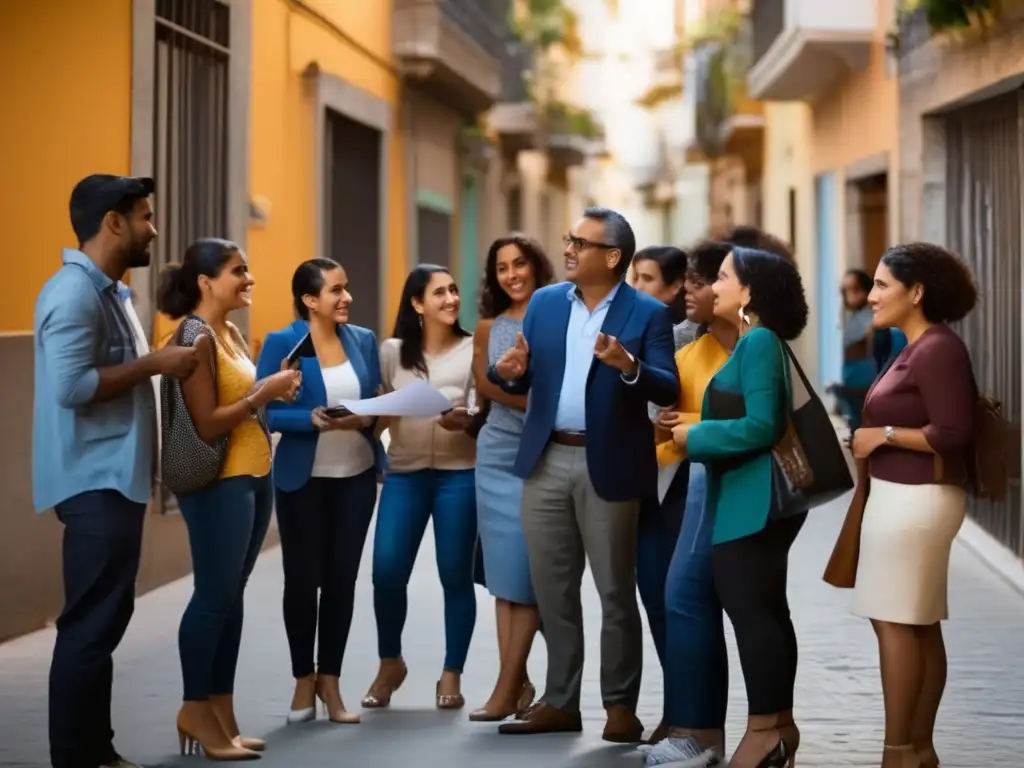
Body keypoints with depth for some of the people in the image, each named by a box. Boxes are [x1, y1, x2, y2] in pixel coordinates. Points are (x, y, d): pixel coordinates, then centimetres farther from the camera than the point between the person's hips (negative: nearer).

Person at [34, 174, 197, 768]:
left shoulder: (112, 291, 16)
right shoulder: (75, 292, -16)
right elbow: (71, 386, -24)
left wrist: (161, 363, 7)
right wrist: (153, 364, -19)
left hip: (117, 479, 10)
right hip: (95, 484, -10)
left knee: (104, 619, 13)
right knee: (91, 624, -7)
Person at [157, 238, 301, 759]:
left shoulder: (232, 333, 13)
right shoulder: (196, 339, -14)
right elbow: (206, 424, -19)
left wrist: (275, 392, 3)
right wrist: (263, 394, -16)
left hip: (253, 477, 9)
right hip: (218, 482, -9)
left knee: (231, 595, 10)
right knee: (213, 595, -4)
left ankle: (221, 713, 15)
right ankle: (196, 711, 5)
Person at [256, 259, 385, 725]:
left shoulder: (363, 340, 5)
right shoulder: (281, 343, -7)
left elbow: (377, 402, 10)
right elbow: (264, 411, -10)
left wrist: (367, 417, -12)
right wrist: (311, 419, -25)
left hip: (357, 477, 3)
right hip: (303, 479, -3)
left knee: (342, 579, 6)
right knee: (302, 579, 4)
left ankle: (330, 681, 17)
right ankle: (303, 679, 20)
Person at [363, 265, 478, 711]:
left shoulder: (472, 350, 3)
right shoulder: (393, 351, 9)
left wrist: (467, 420, -22)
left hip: (458, 472, -1)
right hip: (404, 471, 1)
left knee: (455, 575, 1)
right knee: (386, 571, -6)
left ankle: (451, 675, 12)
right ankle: (390, 663, 16)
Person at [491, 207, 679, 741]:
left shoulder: (648, 313, -5)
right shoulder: (544, 302, 8)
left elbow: (668, 391, -13)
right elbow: (522, 383, 6)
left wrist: (628, 366, -31)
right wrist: (509, 371, -16)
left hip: (608, 467, -5)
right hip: (547, 462, 5)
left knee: (615, 592, 2)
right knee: (552, 590, 10)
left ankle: (620, 707, 10)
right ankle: (560, 702, 19)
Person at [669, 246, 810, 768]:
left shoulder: (759, 341, -15)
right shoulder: (756, 342, 15)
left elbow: (761, 427, -22)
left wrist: (694, 437, -13)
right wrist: (695, 431, 7)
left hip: (751, 501, -10)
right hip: (753, 500, 10)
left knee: (748, 609, -6)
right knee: (765, 609, 12)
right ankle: (779, 724, 18)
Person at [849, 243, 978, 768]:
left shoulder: (938, 350, -16)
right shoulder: (916, 348, 14)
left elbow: (953, 433, -21)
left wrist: (883, 436, -14)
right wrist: (878, 438, 4)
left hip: (914, 501, -10)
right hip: (904, 498, 10)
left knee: (896, 623, -6)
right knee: (920, 626, 11)